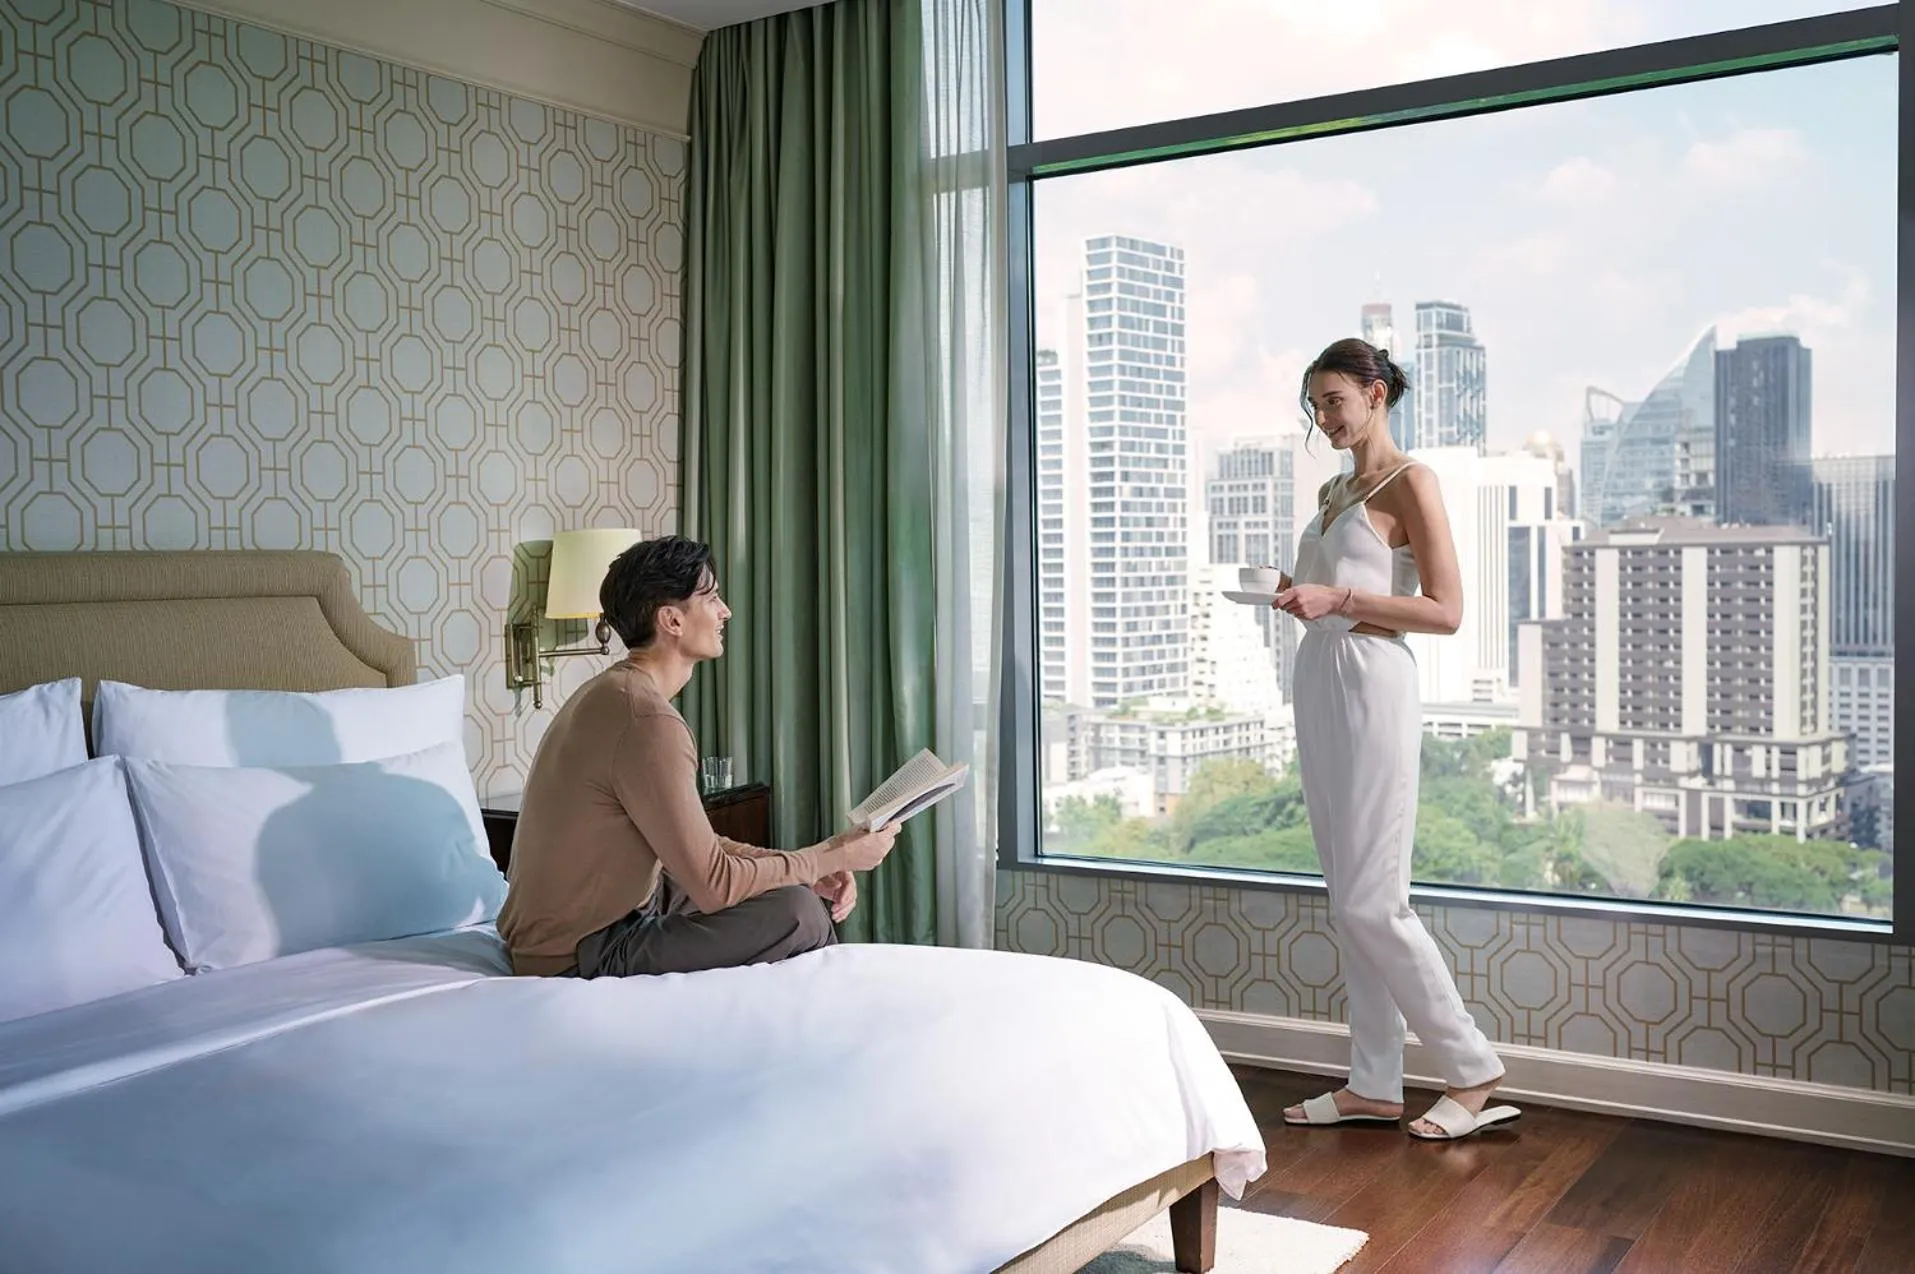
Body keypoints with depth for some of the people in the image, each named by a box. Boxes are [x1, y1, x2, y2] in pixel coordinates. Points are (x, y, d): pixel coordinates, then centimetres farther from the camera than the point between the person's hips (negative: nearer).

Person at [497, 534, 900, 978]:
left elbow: (694, 843, 11)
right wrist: (832, 857, -11)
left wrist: (810, 867, 1)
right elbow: (714, 885, -23)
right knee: (797, 911, -16)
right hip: (580, 956, -10)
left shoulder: (613, 693, 8)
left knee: (799, 888, 16)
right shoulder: (645, 718, -24)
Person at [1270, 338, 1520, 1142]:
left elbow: (1445, 612, -12)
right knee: (1347, 900, 8)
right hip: (1317, 685, 9)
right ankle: (1374, 1085, 15)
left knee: (1370, 902, -8)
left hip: (1371, 688, -8)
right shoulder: (1331, 491, 18)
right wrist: (1300, 597, 5)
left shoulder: (1408, 483, -7)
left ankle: (1473, 1072, 5)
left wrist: (1339, 599, -18)